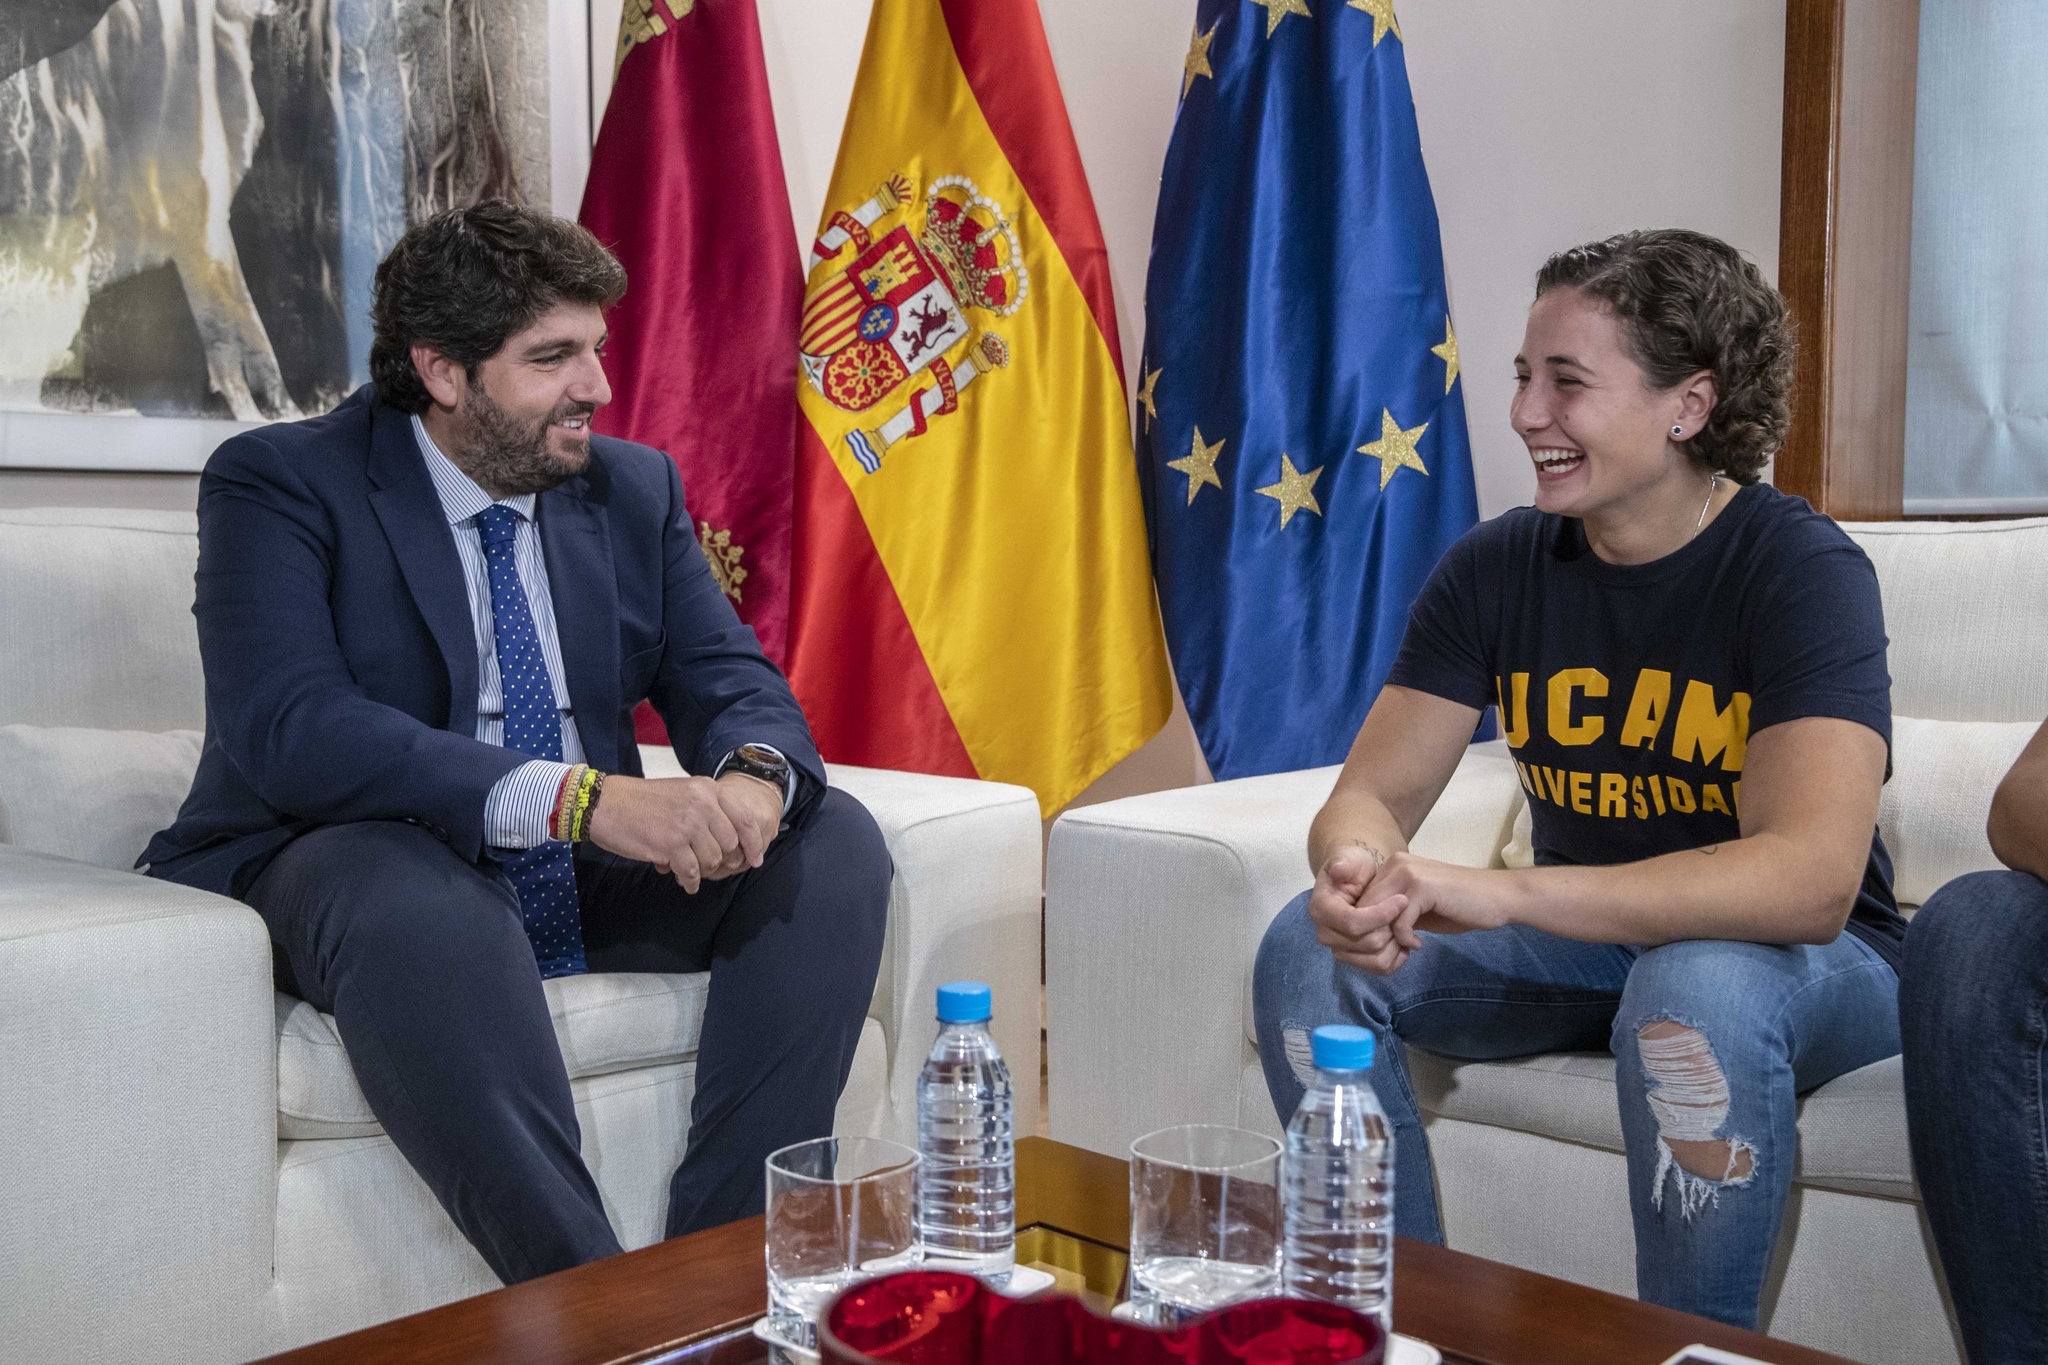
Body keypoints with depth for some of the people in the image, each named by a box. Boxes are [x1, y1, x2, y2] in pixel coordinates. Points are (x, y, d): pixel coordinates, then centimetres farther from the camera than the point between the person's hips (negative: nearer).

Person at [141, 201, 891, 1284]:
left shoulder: (635, 487, 9)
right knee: (410, 890, -39)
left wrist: (754, 776, -25)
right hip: (342, 872, -5)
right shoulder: (277, 485, -9)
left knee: (834, 840, -13)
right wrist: (577, 796, -37)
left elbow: (727, 677, 3)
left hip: (585, 886, 6)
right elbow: (288, 729, -24)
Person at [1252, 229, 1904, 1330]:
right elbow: (1373, 793, -6)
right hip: (1585, 946, 5)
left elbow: (1810, 879, -34)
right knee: (1306, 949, -15)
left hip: (1806, 957, -4)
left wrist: (1502, 892, -46)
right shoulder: (1494, 567, -4)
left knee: (1700, 987, -38)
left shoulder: (1802, 569, -20)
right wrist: (1358, 870, -34)